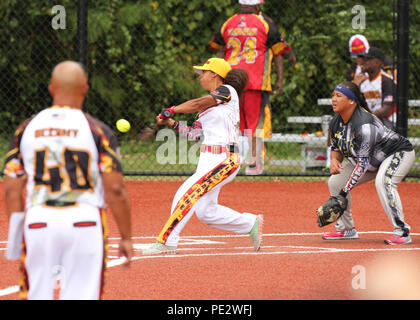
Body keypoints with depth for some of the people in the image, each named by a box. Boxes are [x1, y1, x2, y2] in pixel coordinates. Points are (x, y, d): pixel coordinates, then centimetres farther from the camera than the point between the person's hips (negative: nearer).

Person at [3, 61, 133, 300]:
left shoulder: (27, 129, 7)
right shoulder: (97, 131, -1)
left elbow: (12, 189, 5)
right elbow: (115, 189, -6)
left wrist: (15, 234, 13)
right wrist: (126, 237, 1)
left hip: (38, 223, 2)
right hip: (84, 222, -2)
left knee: (36, 295, 8)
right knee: (82, 296, 0)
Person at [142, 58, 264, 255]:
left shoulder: (227, 91, -5)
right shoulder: (209, 103, 20)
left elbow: (198, 104, -16)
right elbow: (194, 132, 16)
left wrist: (171, 110, -7)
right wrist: (171, 122, 5)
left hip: (224, 160, -9)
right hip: (207, 159, 9)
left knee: (189, 194, -18)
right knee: (206, 212, 7)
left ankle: (166, 242, -18)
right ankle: (252, 224, 21)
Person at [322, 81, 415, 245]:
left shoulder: (364, 124, -35)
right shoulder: (336, 123, -9)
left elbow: (362, 164, -34)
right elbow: (336, 147, 9)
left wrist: (345, 192, -35)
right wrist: (334, 160, -17)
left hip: (399, 152, -9)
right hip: (372, 160, 9)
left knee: (383, 182, -37)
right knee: (335, 181, 3)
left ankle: (402, 232, -32)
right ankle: (346, 229, 17)